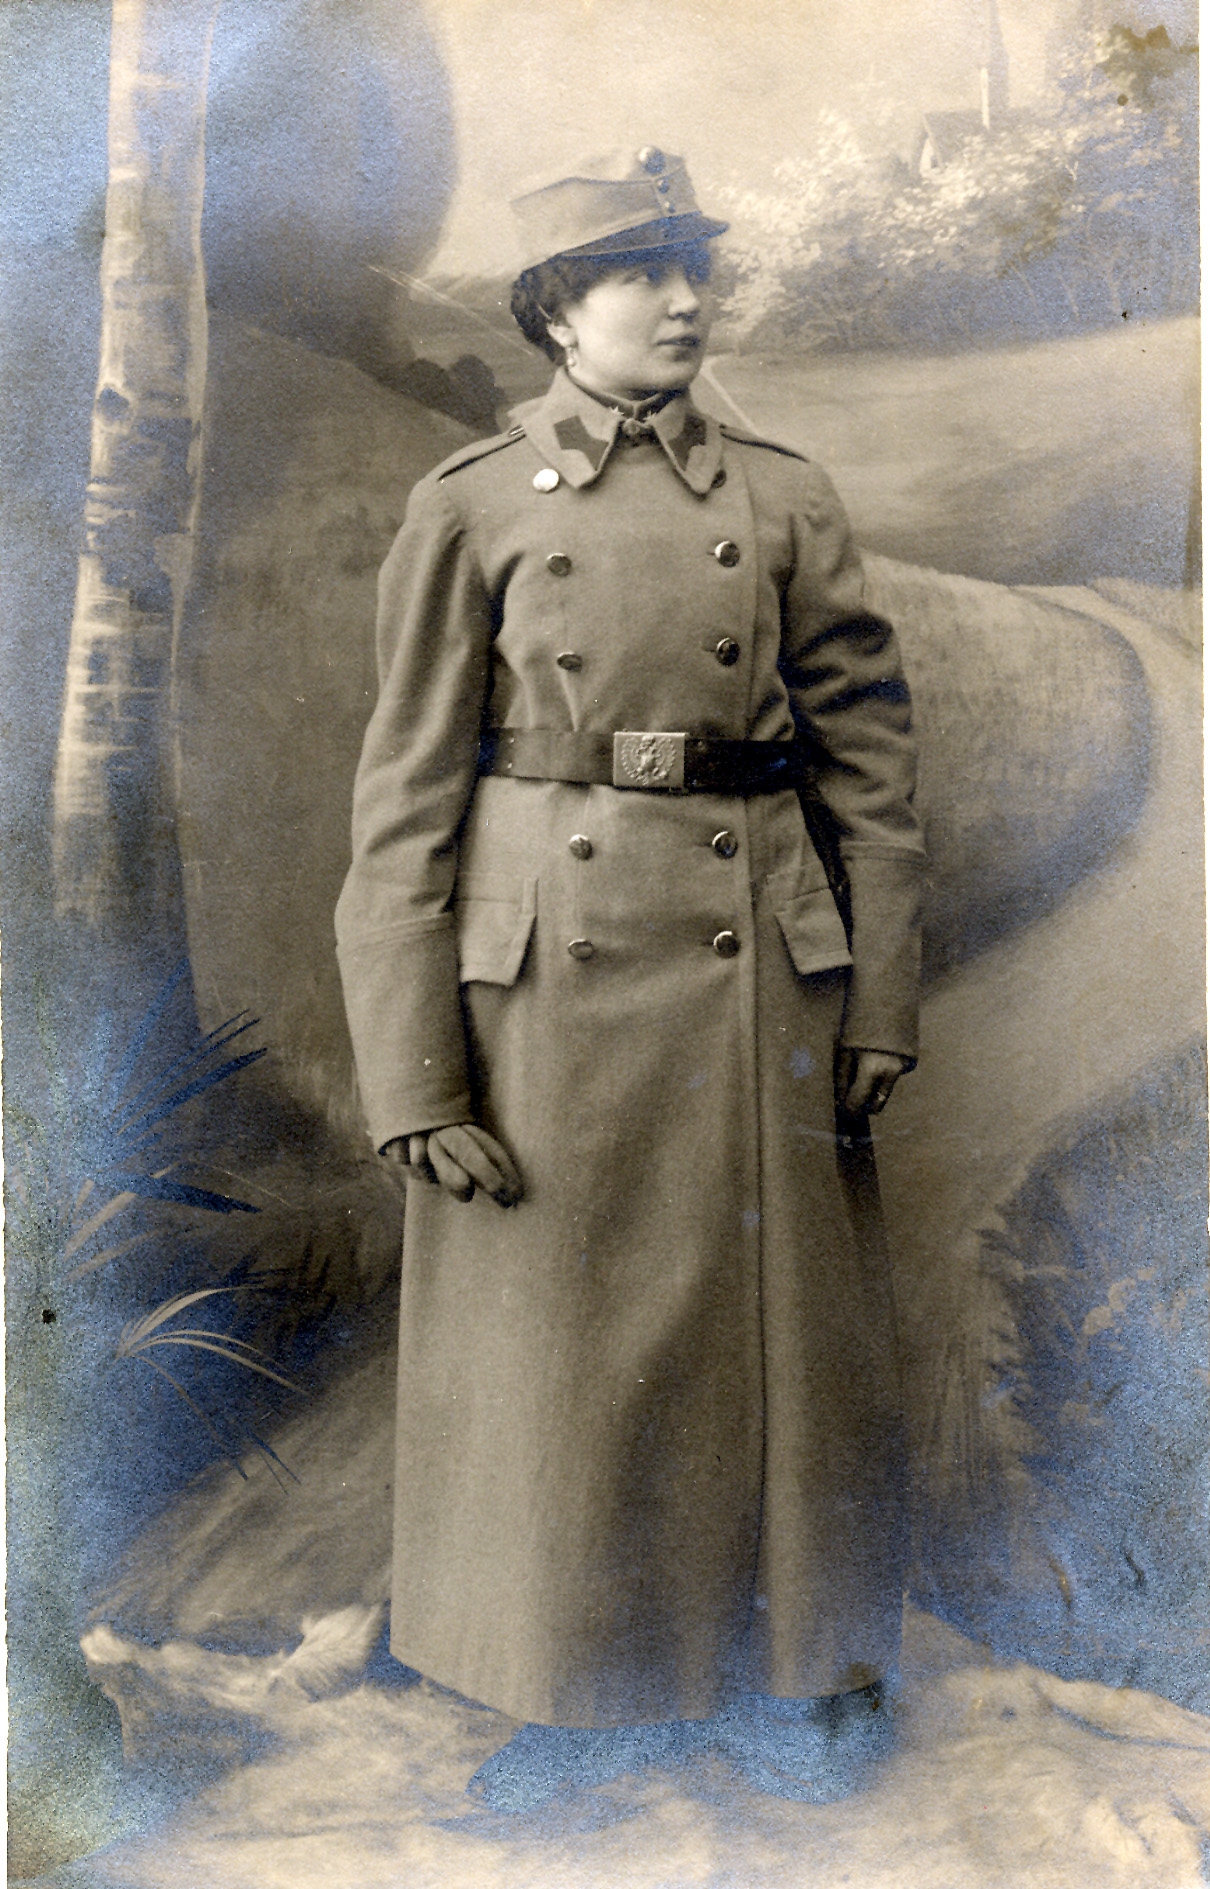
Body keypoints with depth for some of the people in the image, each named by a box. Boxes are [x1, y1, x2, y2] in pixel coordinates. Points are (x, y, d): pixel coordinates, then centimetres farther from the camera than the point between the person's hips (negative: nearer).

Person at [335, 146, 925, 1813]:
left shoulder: (784, 499, 7)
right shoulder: (471, 507, 2)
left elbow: (872, 758, 6)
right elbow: (407, 800, -2)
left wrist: (882, 1002, -1)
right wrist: (416, 1073, -7)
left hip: (759, 969, 2)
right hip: (551, 972, -1)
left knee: (776, 1326, 10)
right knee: (557, 1337, 9)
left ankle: (791, 1677, 34)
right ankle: (584, 1691, 32)